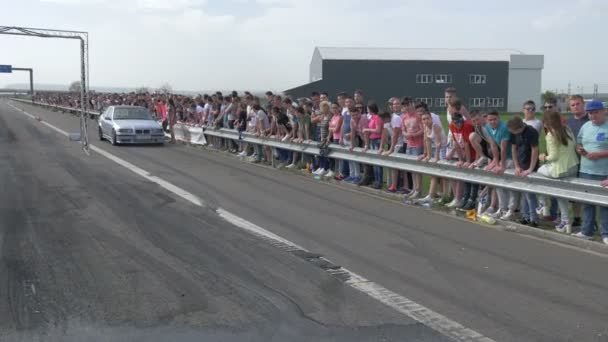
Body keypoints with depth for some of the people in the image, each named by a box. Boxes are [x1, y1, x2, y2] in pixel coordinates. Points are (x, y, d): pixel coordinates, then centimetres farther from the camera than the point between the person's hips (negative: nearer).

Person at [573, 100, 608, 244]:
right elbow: (578, 144, 18)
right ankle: (587, 231, 22)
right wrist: (580, 150, -4)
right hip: (585, 172, 5)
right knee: (587, 202, 12)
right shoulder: (585, 126, 10)